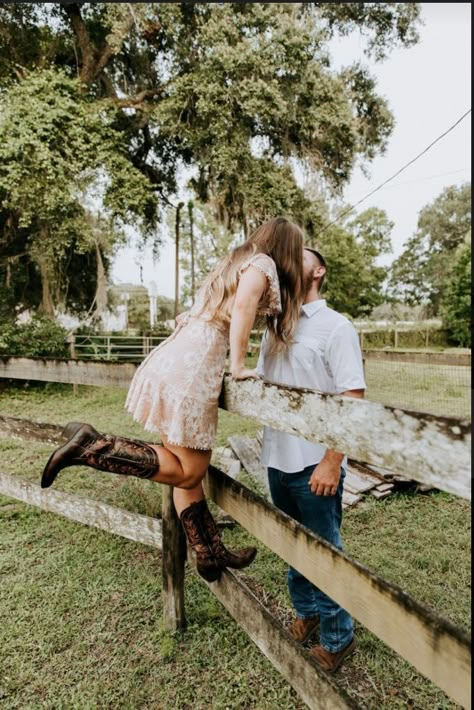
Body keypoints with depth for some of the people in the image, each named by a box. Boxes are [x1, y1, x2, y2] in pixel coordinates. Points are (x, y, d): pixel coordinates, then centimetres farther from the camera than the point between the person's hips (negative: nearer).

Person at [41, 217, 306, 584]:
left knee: (185, 466, 12)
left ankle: (211, 553, 25)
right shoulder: (263, 263, 2)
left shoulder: (237, 261, 26)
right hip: (191, 367, -10)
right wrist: (238, 366, -11)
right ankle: (91, 446, -4)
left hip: (174, 357, 10)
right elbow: (242, 308, -17)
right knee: (187, 472, 2)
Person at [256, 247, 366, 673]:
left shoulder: (335, 326, -8)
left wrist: (332, 462, -19)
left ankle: (337, 637, 33)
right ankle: (306, 613, 44)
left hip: (314, 465, -6)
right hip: (277, 461, 6)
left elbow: (353, 399, -14)